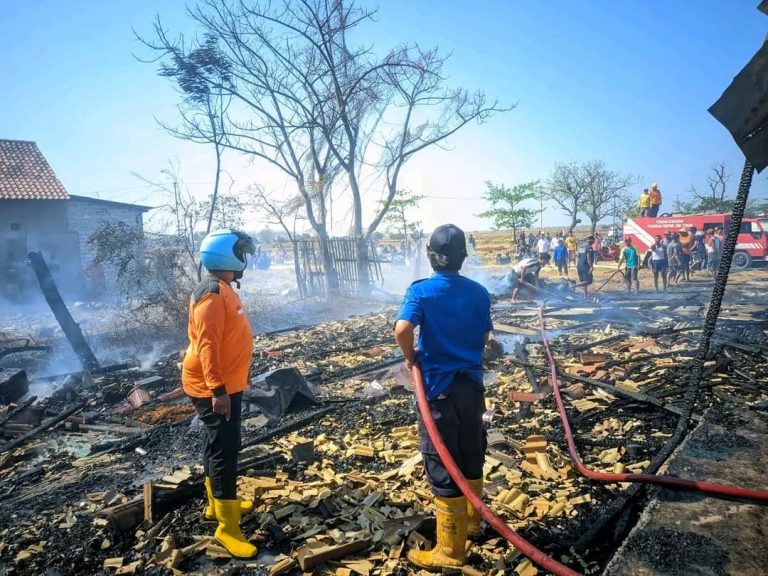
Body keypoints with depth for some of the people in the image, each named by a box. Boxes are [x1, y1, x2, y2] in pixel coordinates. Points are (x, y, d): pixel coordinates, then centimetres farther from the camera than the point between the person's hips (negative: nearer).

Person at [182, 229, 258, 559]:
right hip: (213, 388, -10)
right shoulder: (212, 294, -22)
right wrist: (217, 390, -30)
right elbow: (207, 345, -28)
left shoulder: (223, 289, 11)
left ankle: (217, 504, 35)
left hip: (227, 384, 10)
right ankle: (227, 528, 2)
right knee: (224, 450, -6)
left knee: (218, 446, 20)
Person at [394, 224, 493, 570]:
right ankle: (472, 519, 43)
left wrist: (411, 358, -11)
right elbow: (485, 338, 7)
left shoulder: (421, 290, -13)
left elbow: (402, 329, -28)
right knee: (471, 453, 22)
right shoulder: (479, 292, 0)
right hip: (472, 383, 5)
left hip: (438, 387, -5)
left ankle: (450, 550, 16)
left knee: (442, 465, 5)